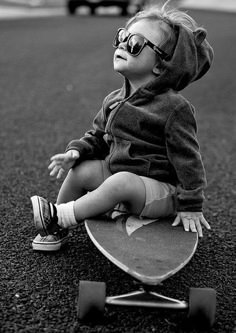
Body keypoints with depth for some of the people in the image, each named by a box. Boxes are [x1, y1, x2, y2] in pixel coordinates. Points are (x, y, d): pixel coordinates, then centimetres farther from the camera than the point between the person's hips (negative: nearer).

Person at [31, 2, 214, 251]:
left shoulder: (174, 108, -16)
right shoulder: (114, 100, 6)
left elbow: (187, 160, -13)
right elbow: (98, 136, 17)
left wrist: (191, 206, -11)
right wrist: (76, 151, -3)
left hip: (161, 189, -7)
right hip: (117, 173, 7)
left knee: (122, 182, -34)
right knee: (81, 170, -12)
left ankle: (59, 215, -18)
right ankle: (57, 230, 5)